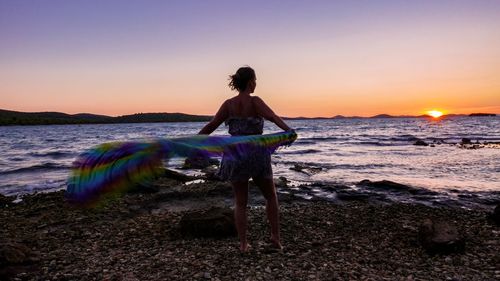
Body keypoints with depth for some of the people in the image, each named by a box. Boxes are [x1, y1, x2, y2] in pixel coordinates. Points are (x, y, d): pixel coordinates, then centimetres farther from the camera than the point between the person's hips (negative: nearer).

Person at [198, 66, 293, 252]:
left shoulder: (228, 104, 1)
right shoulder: (255, 101, -8)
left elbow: (211, 126, -2)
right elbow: (272, 116, -27)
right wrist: (288, 130, -42)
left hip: (236, 157, 3)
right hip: (257, 156, -2)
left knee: (240, 203, 13)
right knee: (271, 196, 18)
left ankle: (243, 244, 12)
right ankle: (275, 236, 14)